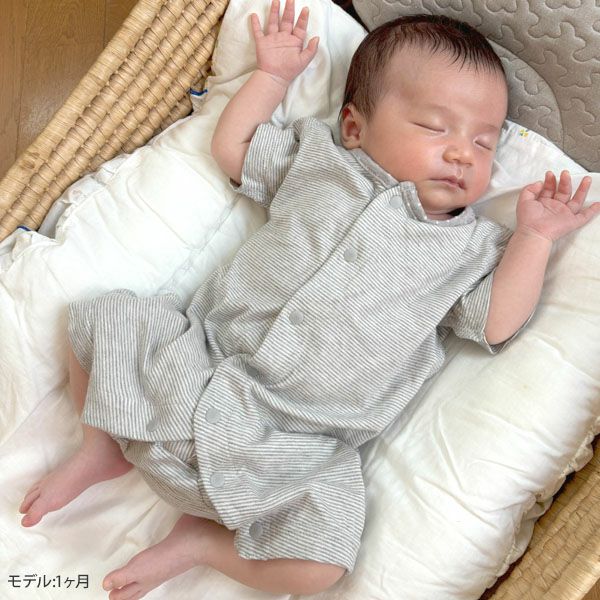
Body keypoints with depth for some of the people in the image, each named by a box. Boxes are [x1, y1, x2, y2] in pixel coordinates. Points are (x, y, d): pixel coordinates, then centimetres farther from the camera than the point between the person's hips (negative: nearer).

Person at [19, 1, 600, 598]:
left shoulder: (471, 246, 8)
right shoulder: (320, 160, 9)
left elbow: (496, 323, -2)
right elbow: (230, 147, 14)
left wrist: (533, 236, -4)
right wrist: (272, 74, 12)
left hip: (298, 443, -1)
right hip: (197, 360, 2)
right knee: (103, 317, -2)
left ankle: (197, 540, 4)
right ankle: (105, 446, 17)